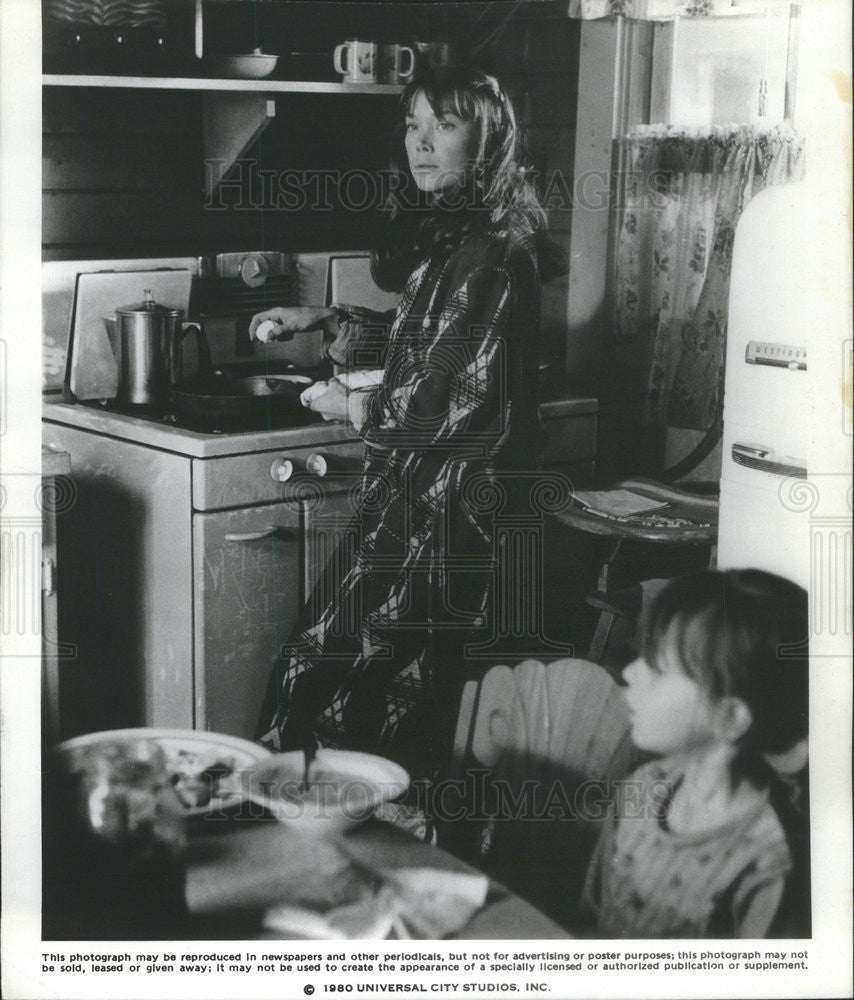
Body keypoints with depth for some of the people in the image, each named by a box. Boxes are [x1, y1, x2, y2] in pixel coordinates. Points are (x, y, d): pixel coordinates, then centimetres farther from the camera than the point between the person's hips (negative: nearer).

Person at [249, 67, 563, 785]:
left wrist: (357, 408, -6)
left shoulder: (493, 255, -17)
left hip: (448, 508, -9)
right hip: (416, 494, 9)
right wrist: (325, 320, 21)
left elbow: (453, 401, -22)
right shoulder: (446, 240, 13)